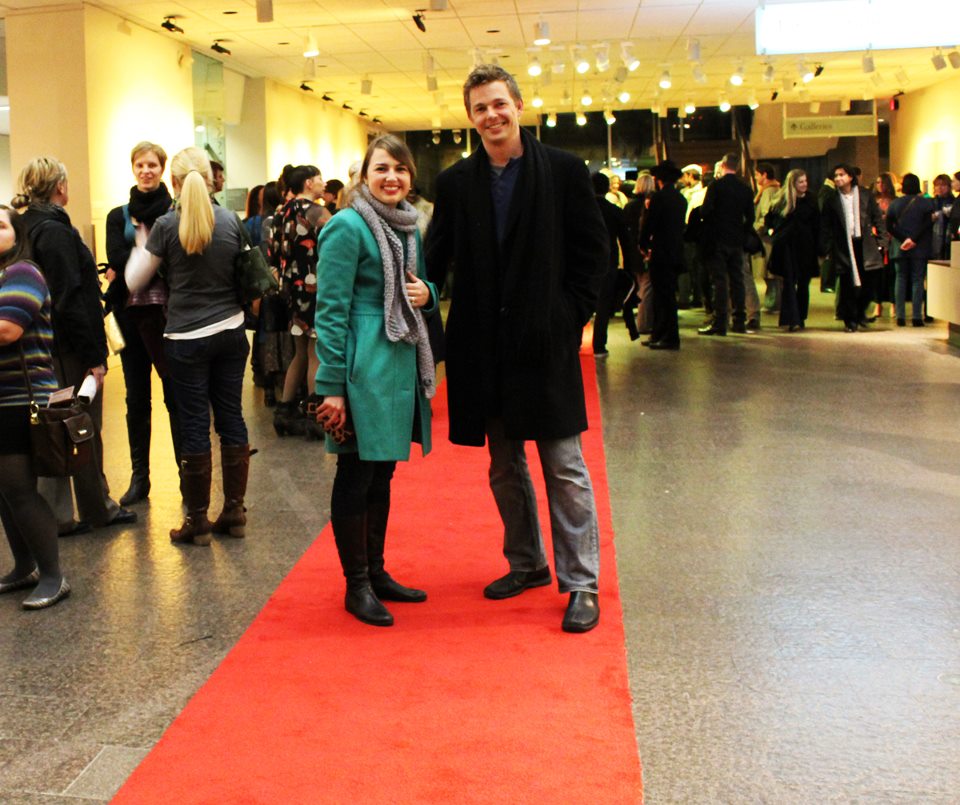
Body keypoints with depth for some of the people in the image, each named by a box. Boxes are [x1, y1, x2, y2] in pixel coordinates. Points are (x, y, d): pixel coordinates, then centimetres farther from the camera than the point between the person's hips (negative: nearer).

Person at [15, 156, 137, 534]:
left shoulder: (30, 227, 11)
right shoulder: (55, 231, -17)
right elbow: (70, 300, -20)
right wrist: (94, 356, -18)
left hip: (46, 346, 9)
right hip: (70, 347, -9)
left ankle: (58, 515, 19)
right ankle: (98, 510, 17)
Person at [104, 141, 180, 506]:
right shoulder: (118, 215, 11)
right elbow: (116, 258, -4)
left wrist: (127, 268, -10)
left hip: (166, 311, -4)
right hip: (130, 313, 4)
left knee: (175, 394, -2)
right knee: (136, 398, 10)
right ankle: (139, 477, 19)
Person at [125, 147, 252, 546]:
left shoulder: (167, 225, -9)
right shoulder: (231, 221, -1)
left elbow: (134, 281, 0)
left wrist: (141, 241, 13)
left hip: (187, 339, -3)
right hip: (231, 332, 3)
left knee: (195, 426, 3)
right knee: (231, 417, 10)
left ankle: (198, 520, 11)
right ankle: (234, 512, 17)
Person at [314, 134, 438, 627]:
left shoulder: (407, 226, 12)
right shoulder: (347, 227, -11)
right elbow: (330, 310, -14)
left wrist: (427, 292, -1)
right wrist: (332, 387, -17)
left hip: (402, 363, 8)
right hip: (364, 364, -8)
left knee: (382, 473, 15)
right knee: (355, 475, 1)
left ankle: (377, 572, 26)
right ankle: (357, 585, 12)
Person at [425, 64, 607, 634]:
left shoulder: (564, 171, -2)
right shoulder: (456, 182, 7)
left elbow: (593, 252, -1)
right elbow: (438, 258, 8)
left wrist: (573, 316, -7)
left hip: (547, 345, -4)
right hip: (484, 347, 4)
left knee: (565, 468, 0)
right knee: (504, 467, 15)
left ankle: (582, 583, 9)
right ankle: (527, 564, 31)